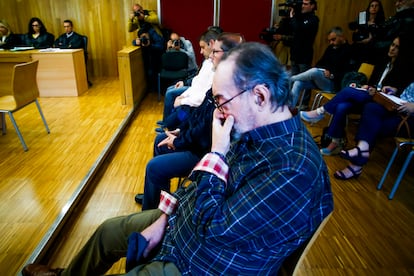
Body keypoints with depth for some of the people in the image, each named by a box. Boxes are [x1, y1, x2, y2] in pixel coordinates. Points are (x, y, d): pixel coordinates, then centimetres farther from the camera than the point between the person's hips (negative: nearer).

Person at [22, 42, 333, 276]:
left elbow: (213, 227, -31)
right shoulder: (253, 129, -6)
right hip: (182, 220, 8)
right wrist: (164, 217, 1)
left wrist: (216, 152, -26)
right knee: (108, 231, 19)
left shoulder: (293, 169, -34)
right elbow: (202, 184, 4)